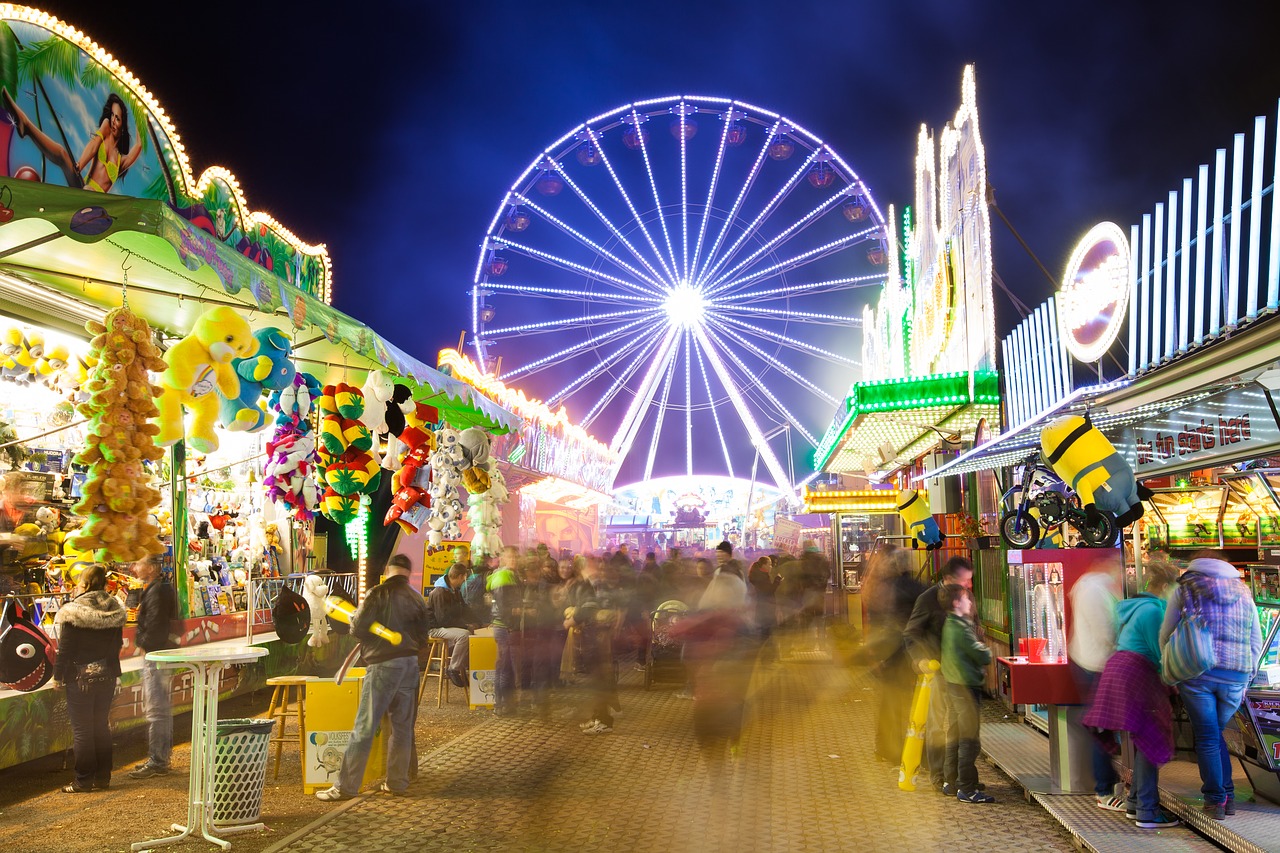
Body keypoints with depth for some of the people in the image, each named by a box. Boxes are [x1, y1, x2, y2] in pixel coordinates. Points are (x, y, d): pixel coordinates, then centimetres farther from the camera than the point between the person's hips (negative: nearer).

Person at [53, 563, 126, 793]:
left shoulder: (73, 613, -14)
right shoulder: (114, 611, 2)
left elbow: (65, 649, -12)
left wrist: (58, 675, -3)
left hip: (81, 677, -6)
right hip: (107, 676, 6)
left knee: (81, 730, 2)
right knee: (102, 726, 13)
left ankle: (84, 780, 6)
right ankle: (103, 777, 18)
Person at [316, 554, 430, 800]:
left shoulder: (378, 594, -8)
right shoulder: (417, 599, 6)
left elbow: (357, 629, -10)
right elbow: (422, 637, 11)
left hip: (382, 664, -5)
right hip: (410, 664, 5)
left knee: (364, 728, -2)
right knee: (402, 726, 12)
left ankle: (346, 787, 1)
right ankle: (397, 782, 18)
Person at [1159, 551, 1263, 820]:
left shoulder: (1184, 590, 6)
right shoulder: (1243, 593, 16)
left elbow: (1166, 637, 5)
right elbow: (1256, 644, 16)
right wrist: (1245, 680, 21)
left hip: (1196, 672, -3)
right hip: (1235, 676, 3)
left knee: (1206, 737, 6)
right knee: (1216, 734, 18)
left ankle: (1216, 800, 8)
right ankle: (1228, 797, 18)